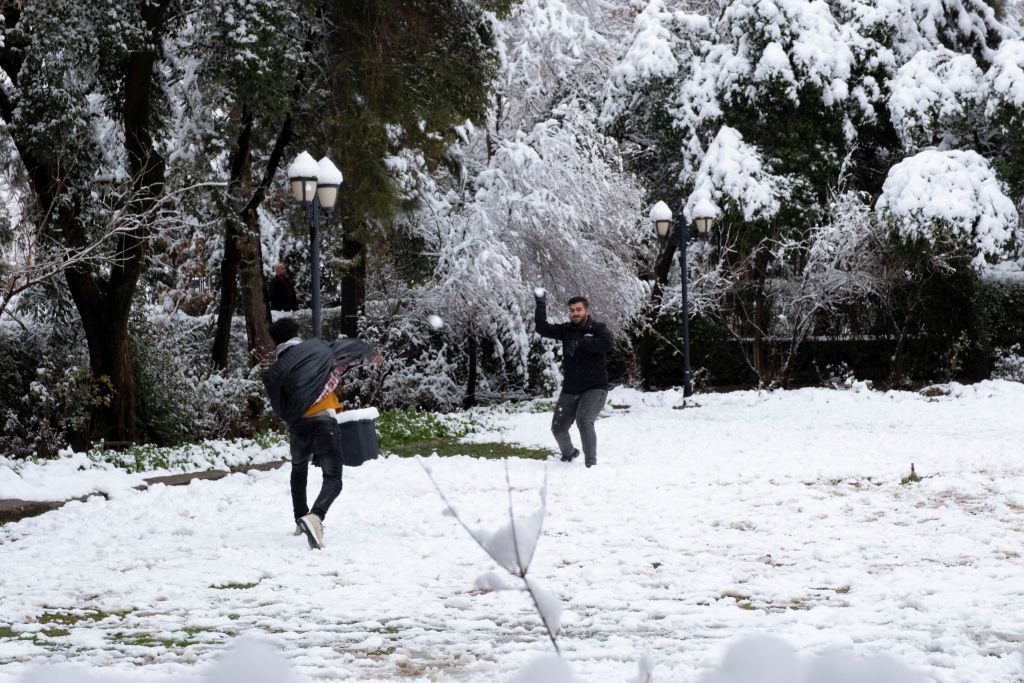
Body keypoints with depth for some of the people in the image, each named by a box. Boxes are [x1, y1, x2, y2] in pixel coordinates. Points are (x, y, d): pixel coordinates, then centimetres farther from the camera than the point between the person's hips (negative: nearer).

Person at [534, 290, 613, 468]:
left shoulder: (598, 329, -7)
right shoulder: (567, 330, 4)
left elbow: (606, 344, -27)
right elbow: (542, 328, -4)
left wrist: (580, 343, -28)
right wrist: (541, 304, -10)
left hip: (594, 388, -5)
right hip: (570, 389, 5)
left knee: (584, 421, -28)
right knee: (558, 428, 12)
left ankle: (591, 463, -23)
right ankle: (568, 453, 44)